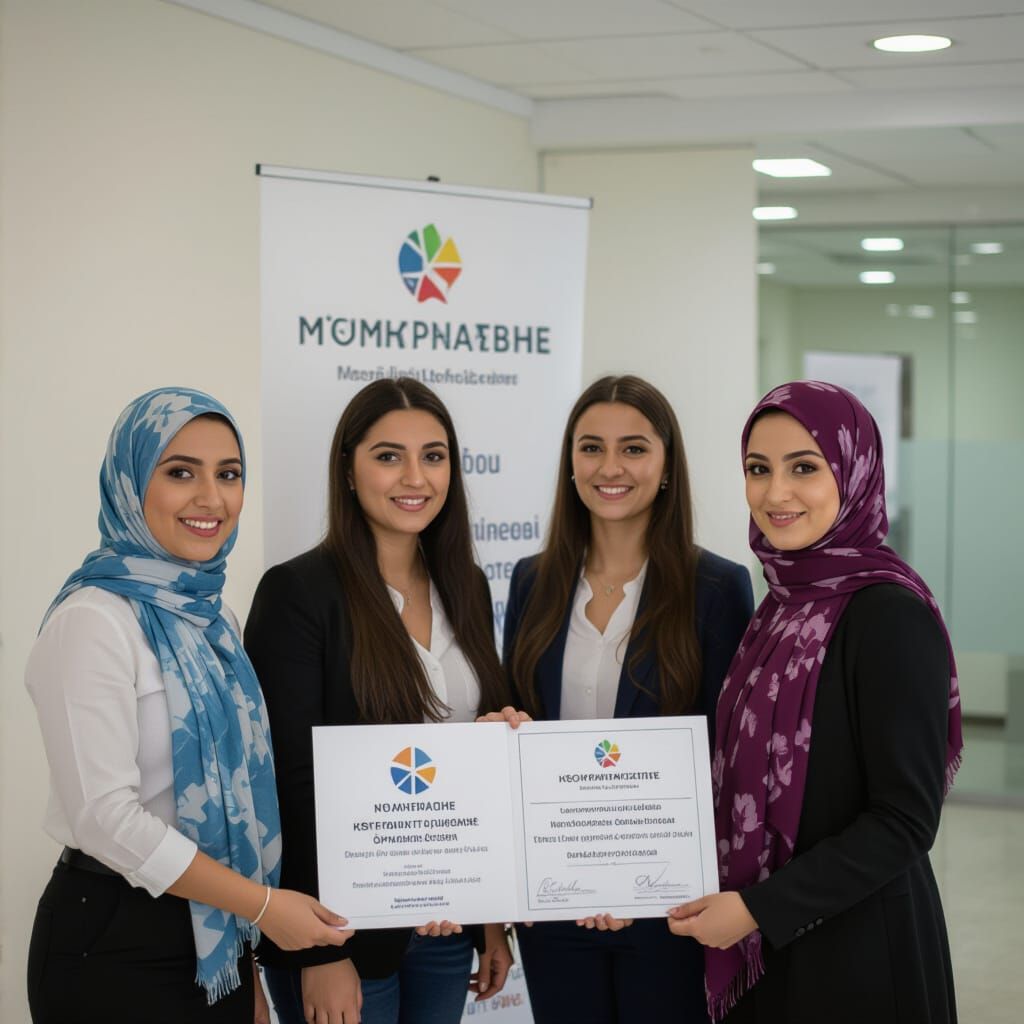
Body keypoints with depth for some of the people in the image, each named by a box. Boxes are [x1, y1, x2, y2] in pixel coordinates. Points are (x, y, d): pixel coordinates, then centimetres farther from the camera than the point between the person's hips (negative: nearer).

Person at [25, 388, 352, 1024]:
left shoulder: (209, 616, 10)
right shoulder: (96, 620, -15)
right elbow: (106, 815, -21)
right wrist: (262, 904, -17)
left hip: (219, 942, 7)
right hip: (117, 941, -7)